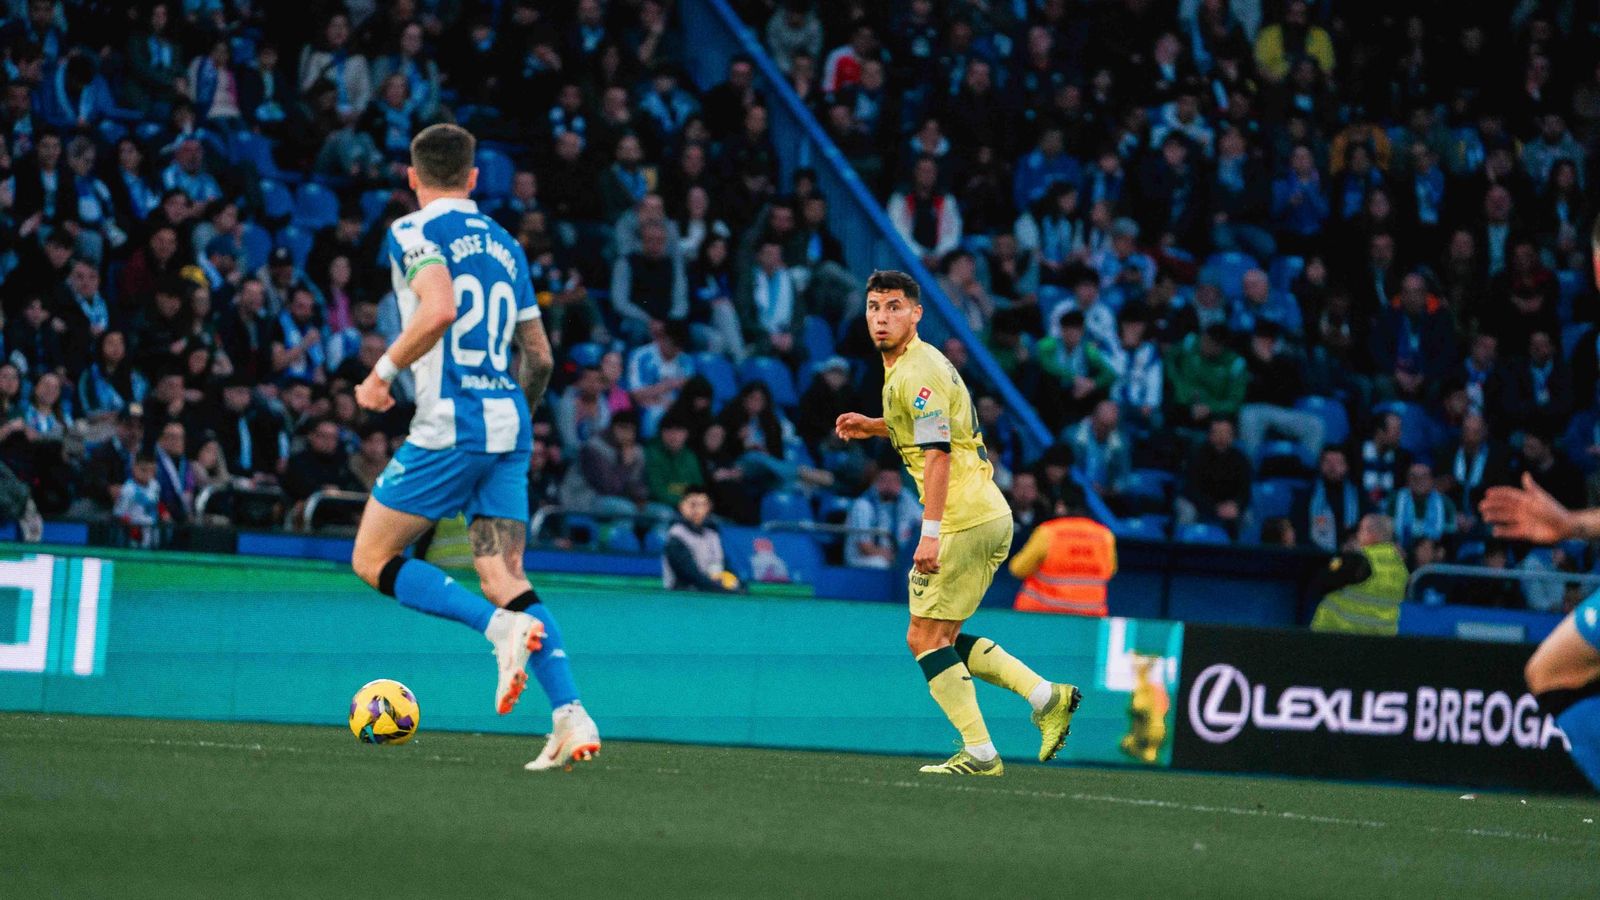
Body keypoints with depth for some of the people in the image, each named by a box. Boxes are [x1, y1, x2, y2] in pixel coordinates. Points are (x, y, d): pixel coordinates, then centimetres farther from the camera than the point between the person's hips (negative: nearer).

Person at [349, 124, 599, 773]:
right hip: (509, 423, 7)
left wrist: (383, 373, -11)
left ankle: (502, 626, -17)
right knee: (504, 577, 6)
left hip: (449, 426, -7)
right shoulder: (503, 245, 18)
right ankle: (570, 715, -11)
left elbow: (439, 309, -22)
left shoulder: (414, 232, -3)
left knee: (373, 559, 4)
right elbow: (540, 357, 20)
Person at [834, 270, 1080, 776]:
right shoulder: (907, 367, 16)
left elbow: (937, 452, -23)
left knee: (925, 638, -6)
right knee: (942, 639, 14)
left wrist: (930, 532, -29)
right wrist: (872, 427, 20)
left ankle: (979, 753, -7)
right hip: (987, 518, 10)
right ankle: (1045, 696, 9)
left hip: (966, 522, -10)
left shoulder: (917, 373, -15)